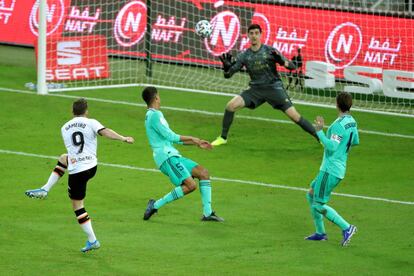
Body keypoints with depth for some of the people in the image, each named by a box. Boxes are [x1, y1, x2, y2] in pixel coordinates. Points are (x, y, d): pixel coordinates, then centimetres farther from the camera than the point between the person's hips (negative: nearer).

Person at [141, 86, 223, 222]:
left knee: (203, 172, 4)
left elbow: (172, 138, 26)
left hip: (173, 156, 10)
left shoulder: (155, 115, 22)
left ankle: (207, 213, 2)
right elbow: (170, 136, -15)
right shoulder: (154, 115, -11)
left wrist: (196, 143, 22)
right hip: (166, 156, -10)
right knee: (190, 185, -20)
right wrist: (191, 139, -3)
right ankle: (155, 205, -12)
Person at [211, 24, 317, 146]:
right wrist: (226, 65, -22)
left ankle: (319, 137, -5)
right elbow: (227, 74, 0)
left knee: (294, 115, -15)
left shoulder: (270, 51, -7)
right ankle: (223, 138, 5)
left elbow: (292, 66, -9)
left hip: (274, 87, -3)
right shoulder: (244, 56, 1)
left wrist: (281, 61, -30)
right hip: (256, 89, 3)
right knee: (231, 105, -12)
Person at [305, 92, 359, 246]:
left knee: (318, 205, -4)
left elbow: (332, 147, -28)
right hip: (339, 169, 10)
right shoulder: (352, 121, 7)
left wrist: (319, 132, -24)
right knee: (311, 195, 21)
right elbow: (356, 141, 21)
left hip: (330, 170, -10)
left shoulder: (339, 125, -21)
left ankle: (346, 228, -6)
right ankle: (320, 232, 23)